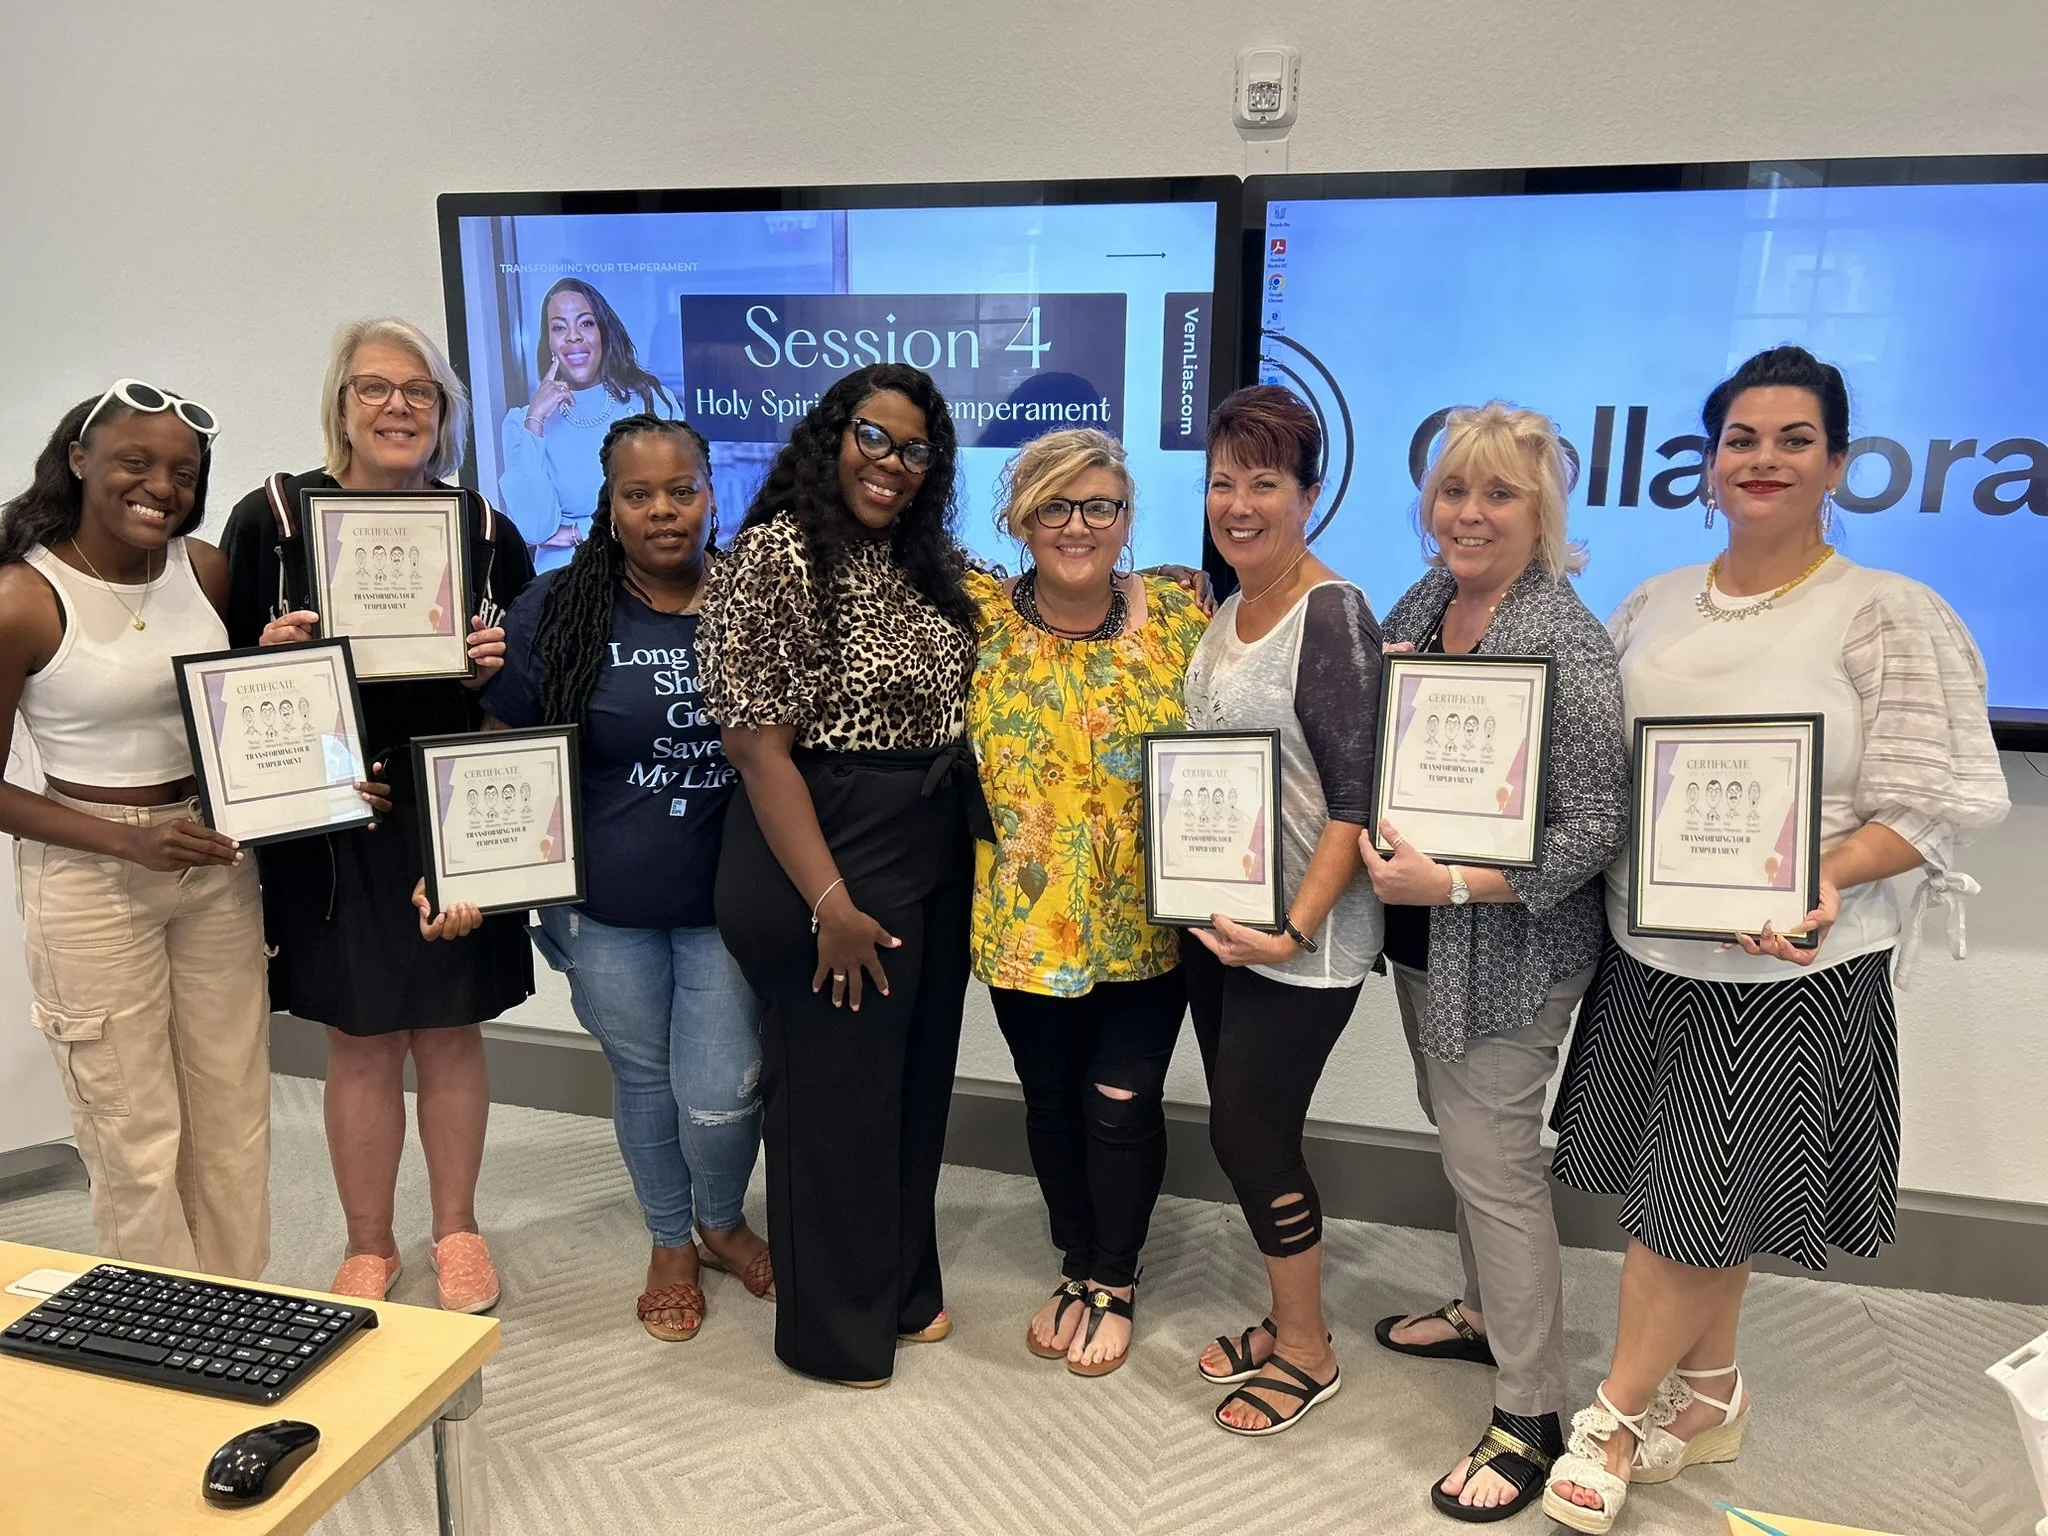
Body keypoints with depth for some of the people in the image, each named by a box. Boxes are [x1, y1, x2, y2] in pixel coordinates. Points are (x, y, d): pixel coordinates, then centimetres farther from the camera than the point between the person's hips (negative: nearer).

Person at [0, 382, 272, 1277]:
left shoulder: (207, 571, -1)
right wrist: (129, 841, -19)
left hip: (216, 865, 5)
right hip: (92, 884, -5)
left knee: (236, 1121, 14)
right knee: (138, 1143, 6)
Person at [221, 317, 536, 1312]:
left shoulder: (484, 529, 3)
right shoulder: (271, 516, -2)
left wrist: (496, 668, -10)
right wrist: (271, 658, -18)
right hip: (332, 822, -1)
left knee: (451, 1033, 11)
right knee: (359, 1041, 8)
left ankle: (456, 1230, 30)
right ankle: (367, 1246, 29)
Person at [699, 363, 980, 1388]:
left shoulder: (926, 563, 9)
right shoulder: (776, 556, -14)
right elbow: (759, 747, -18)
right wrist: (832, 903, -21)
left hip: (937, 856, 8)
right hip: (828, 856, -7)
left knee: (918, 1080, 18)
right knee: (837, 1094, 6)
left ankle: (902, 1286, 39)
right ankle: (834, 1327, 27)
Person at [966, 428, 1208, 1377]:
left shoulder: (1180, 613, -4)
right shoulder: (979, 616, -6)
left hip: (1146, 919, 0)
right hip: (1026, 918, 1)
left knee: (1122, 1100, 8)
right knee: (1051, 1099, 16)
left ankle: (1115, 1284, 33)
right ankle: (1076, 1270, 40)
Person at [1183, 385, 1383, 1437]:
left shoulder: (1331, 614, -15)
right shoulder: (1225, 610, 9)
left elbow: (1359, 795, -19)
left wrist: (1294, 927, -23)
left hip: (1297, 937, -8)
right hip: (1215, 918, 8)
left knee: (1249, 1133, 2)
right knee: (1246, 1128, 16)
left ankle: (1307, 1351, 24)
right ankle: (1286, 1322, 36)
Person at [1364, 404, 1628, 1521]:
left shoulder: (1563, 640, -19)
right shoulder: (1421, 603, 4)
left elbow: (1598, 825, -19)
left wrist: (1452, 884, -26)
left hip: (1512, 952, -7)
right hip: (1420, 935, 8)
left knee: (1491, 1159, 0)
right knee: (1458, 1134, 21)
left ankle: (1530, 1417, 18)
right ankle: (1486, 1312, 44)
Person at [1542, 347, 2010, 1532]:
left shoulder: (1891, 618, -9)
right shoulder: (1657, 604, 6)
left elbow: (1935, 807, -12)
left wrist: (1813, 882, -27)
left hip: (1792, 971, -5)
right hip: (1648, 951, 5)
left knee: (1693, 1199, 6)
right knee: (1700, 1201, 17)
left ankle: (1616, 1420, 25)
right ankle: (1709, 1394, 38)